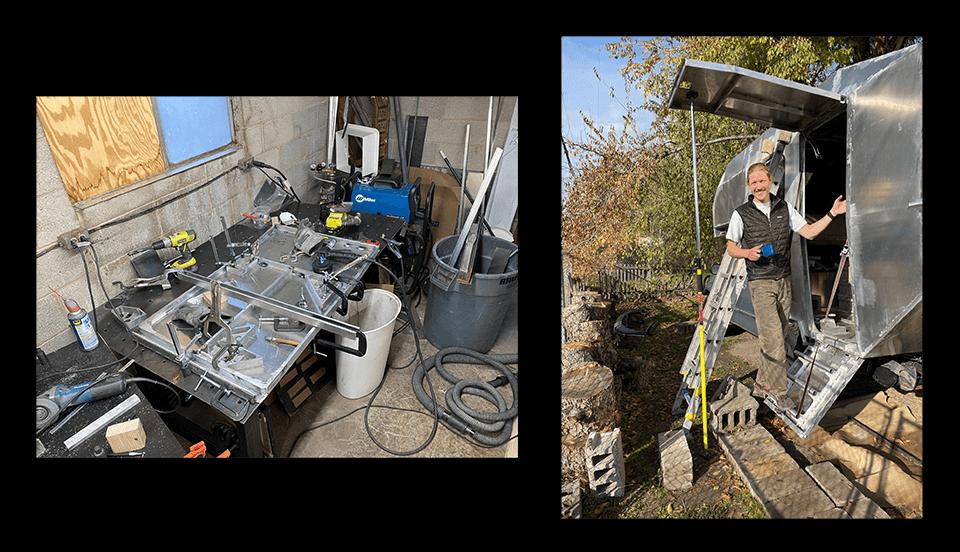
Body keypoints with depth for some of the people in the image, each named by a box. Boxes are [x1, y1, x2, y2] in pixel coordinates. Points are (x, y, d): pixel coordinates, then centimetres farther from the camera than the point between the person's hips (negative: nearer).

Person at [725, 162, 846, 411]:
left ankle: (761, 386, 23)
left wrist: (832, 214, -2)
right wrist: (747, 253, -19)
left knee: (777, 338, 9)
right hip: (760, 283, -5)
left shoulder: (784, 208, 7)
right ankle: (779, 392, 3)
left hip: (784, 281, 5)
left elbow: (809, 232, 7)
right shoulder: (741, 214, -4)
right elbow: (731, 248, 1)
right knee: (773, 339, -10)